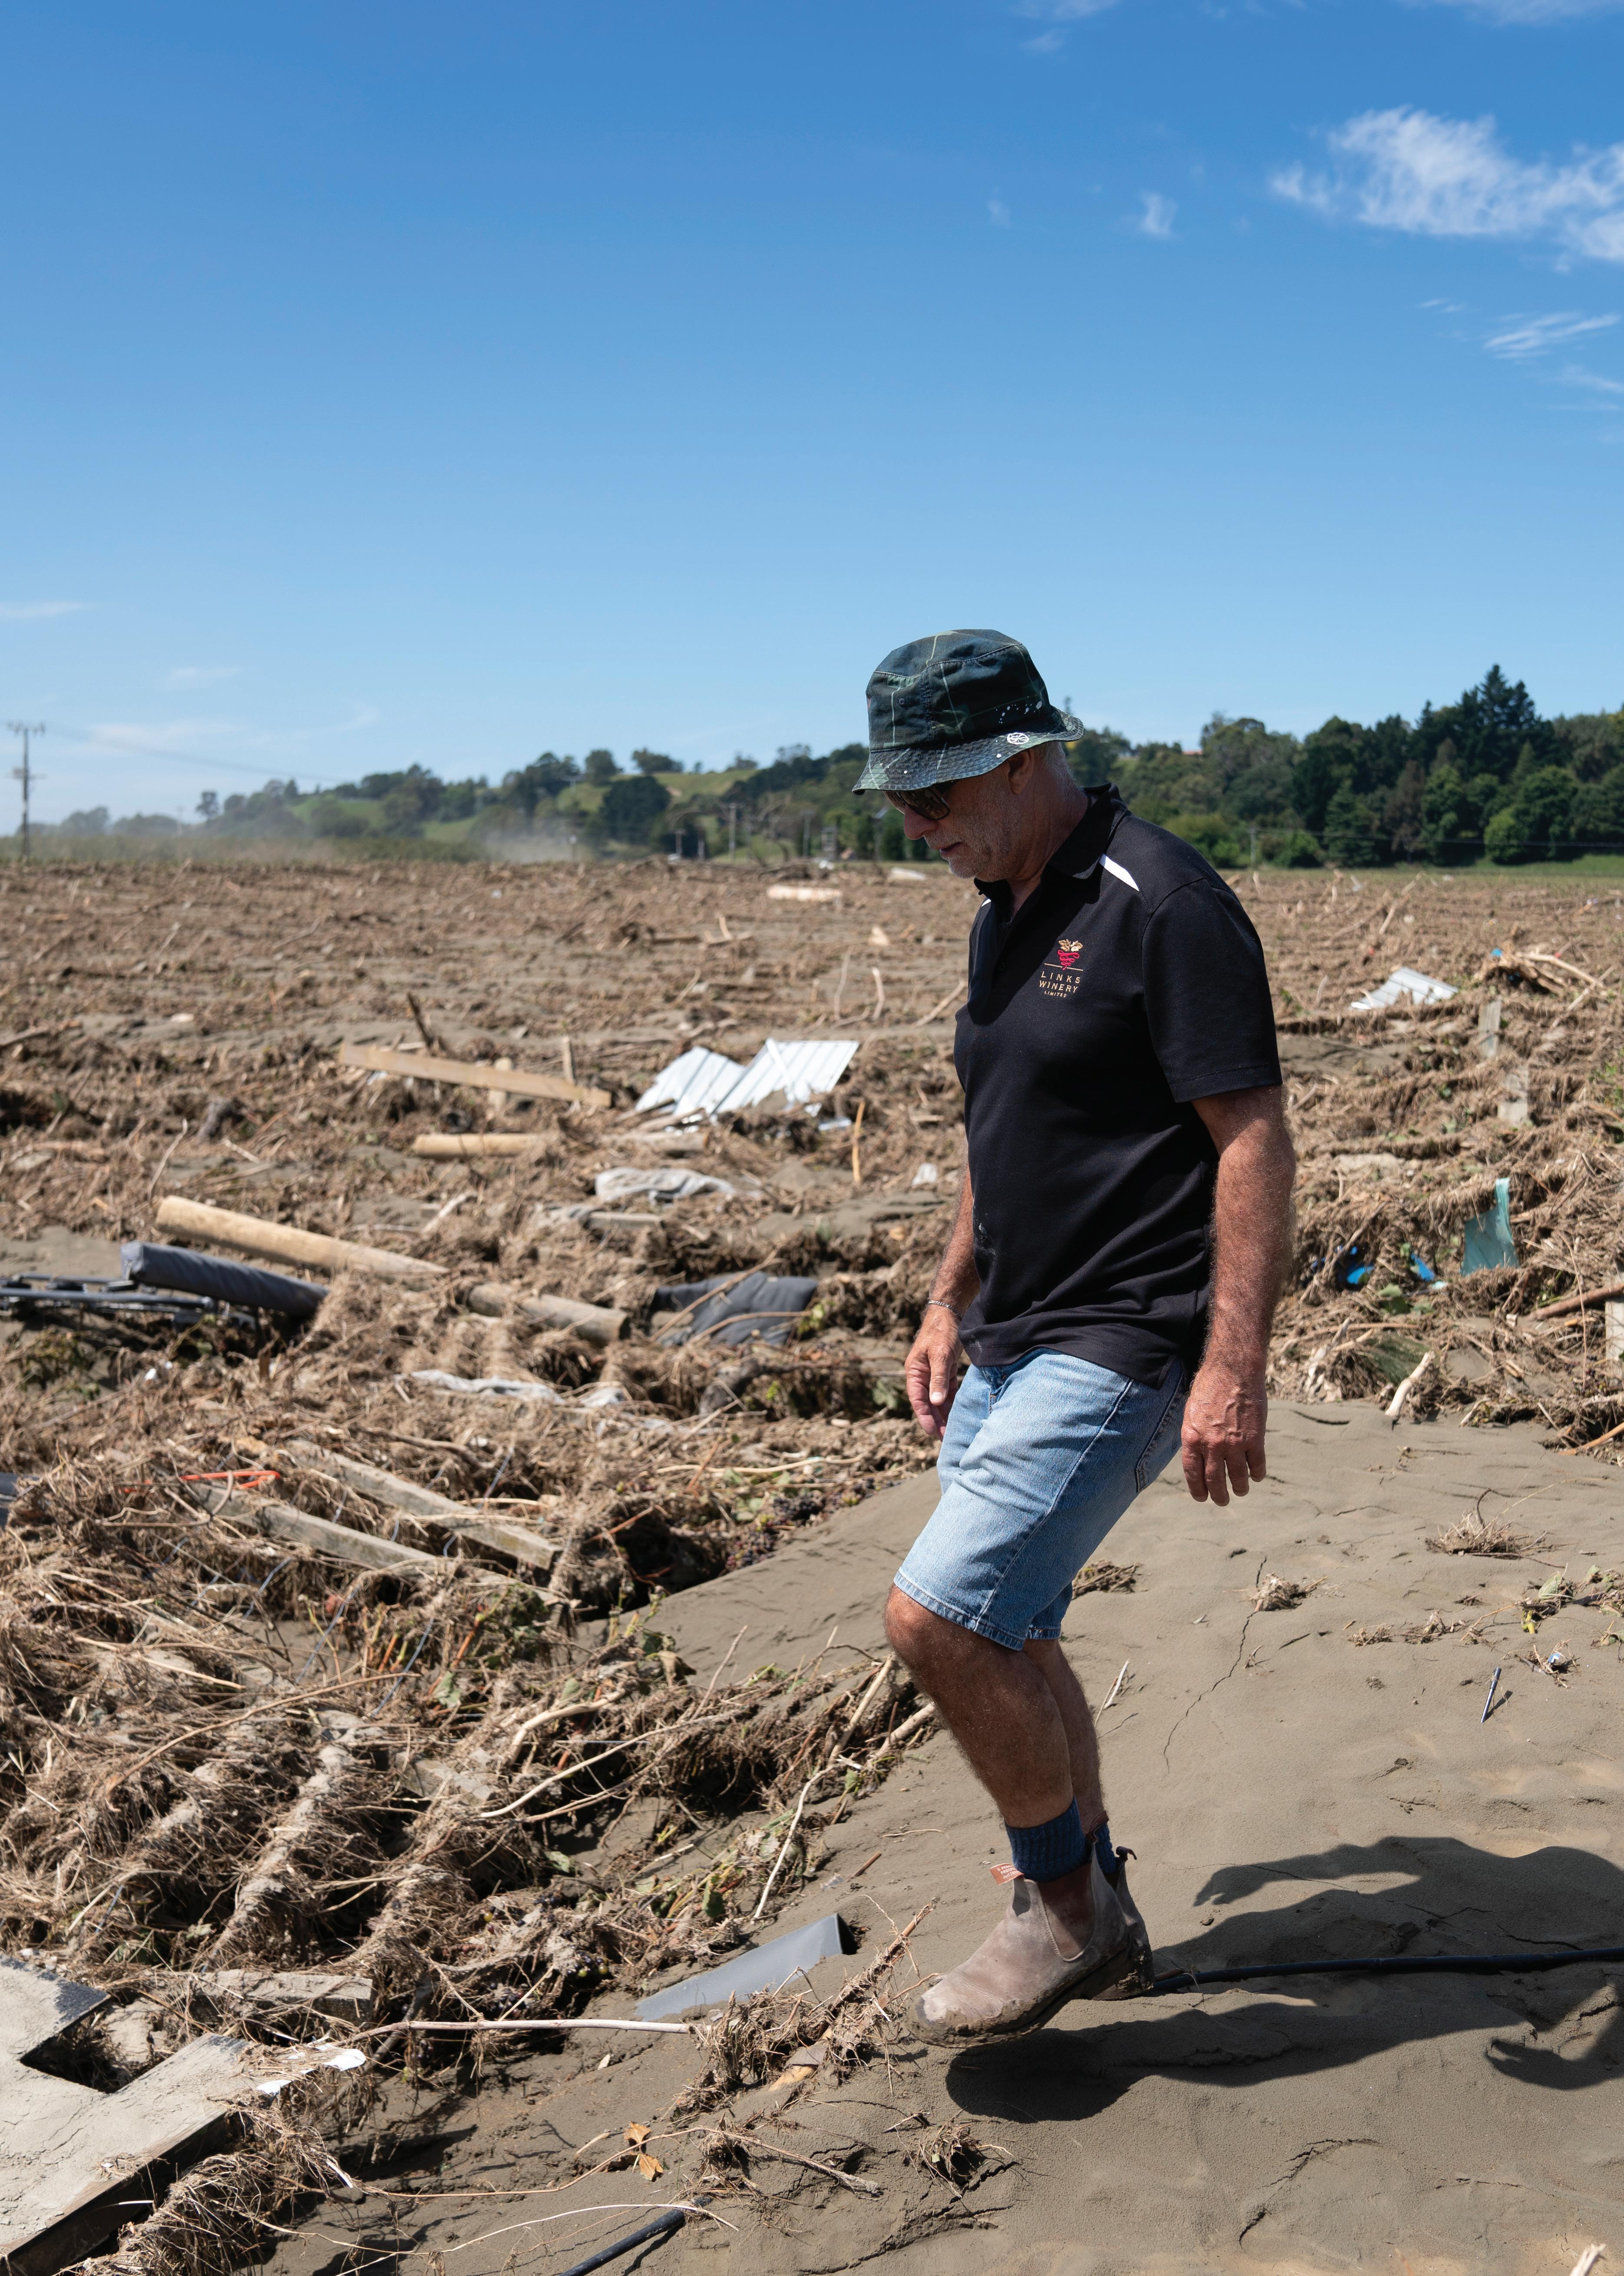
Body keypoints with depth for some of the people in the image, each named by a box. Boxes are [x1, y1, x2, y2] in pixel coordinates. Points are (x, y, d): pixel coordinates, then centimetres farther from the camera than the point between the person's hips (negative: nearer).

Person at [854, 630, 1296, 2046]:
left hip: (1123, 1347, -9)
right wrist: (952, 1303, 21)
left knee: (938, 1615, -15)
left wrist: (1236, 1363, -23)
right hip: (1012, 1346, 10)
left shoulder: (1161, 903, -15)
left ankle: (1065, 1905, 9)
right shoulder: (1007, 915, 13)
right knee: (1003, 1641, 14)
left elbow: (1255, 1139, -18)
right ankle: (1095, 1922, 34)